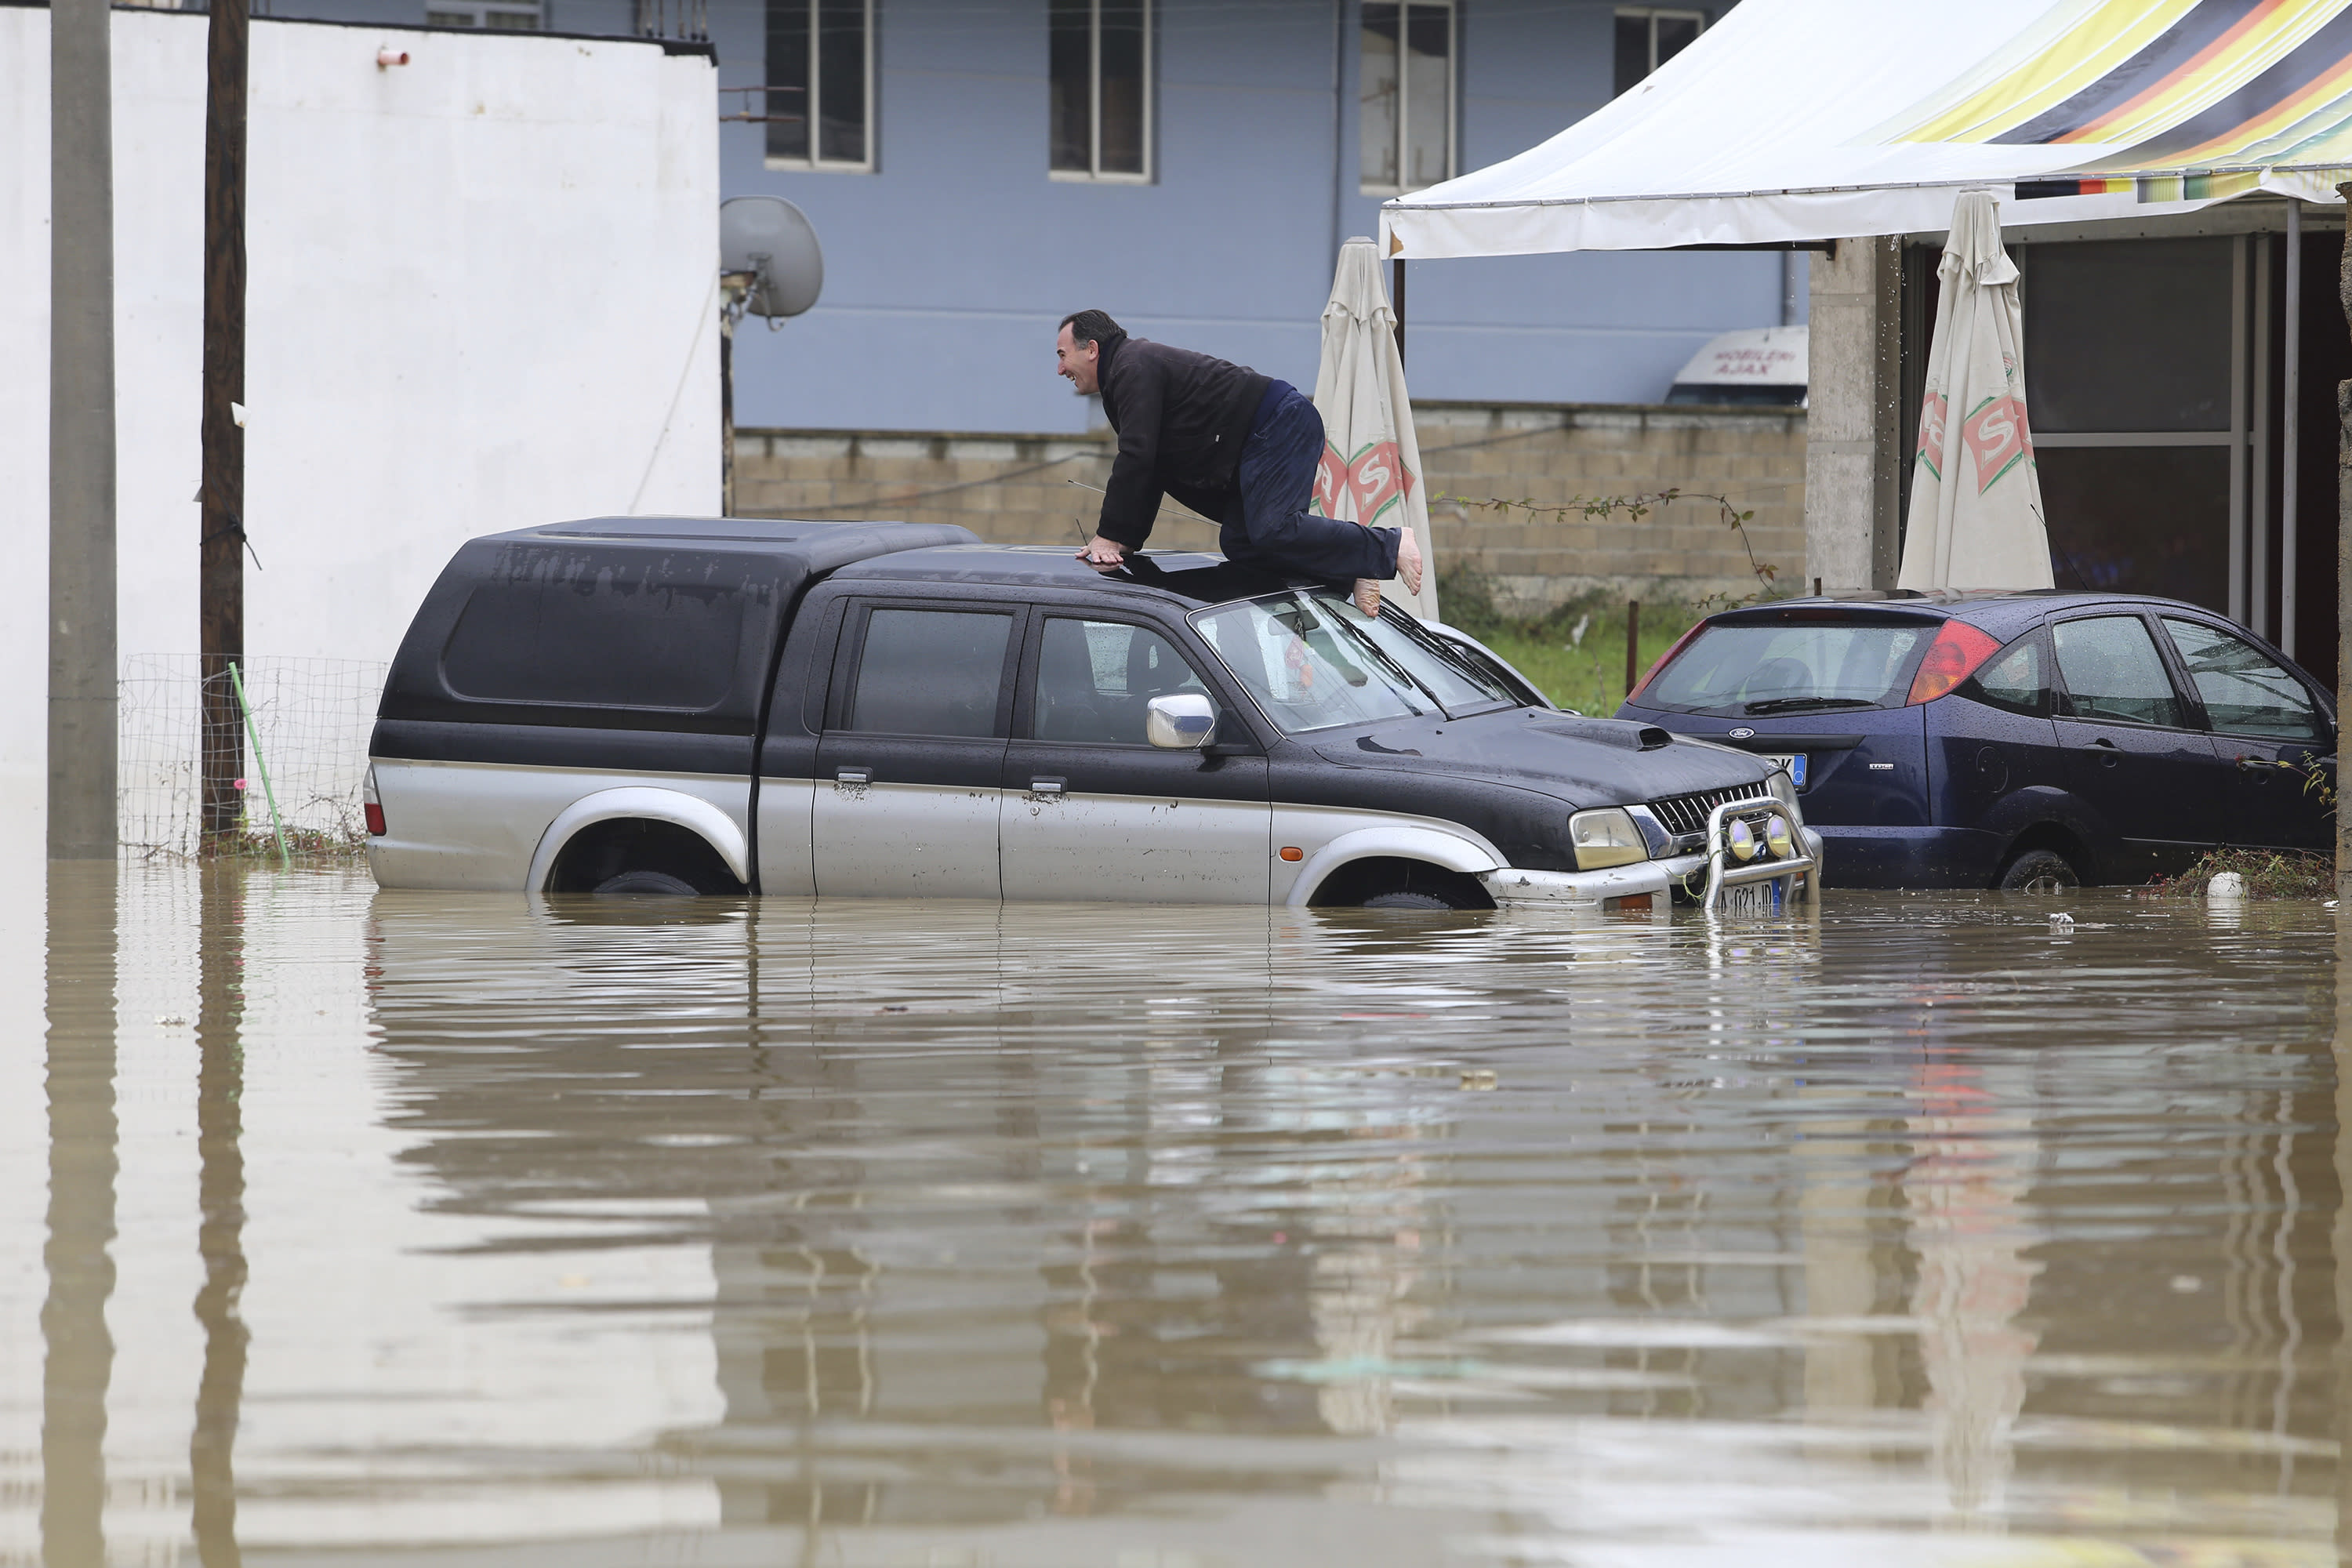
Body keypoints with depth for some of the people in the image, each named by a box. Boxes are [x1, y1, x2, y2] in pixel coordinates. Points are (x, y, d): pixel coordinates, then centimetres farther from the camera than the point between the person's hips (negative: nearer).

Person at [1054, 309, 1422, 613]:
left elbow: (1137, 459, -18)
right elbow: (1150, 469, 26)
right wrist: (1126, 539, 16)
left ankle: (1388, 547, -19)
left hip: (1280, 426, -11)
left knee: (1273, 532, -25)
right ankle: (1359, 567, -1)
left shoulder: (1135, 368, -10)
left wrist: (1111, 535, -14)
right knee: (1239, 544, 2)